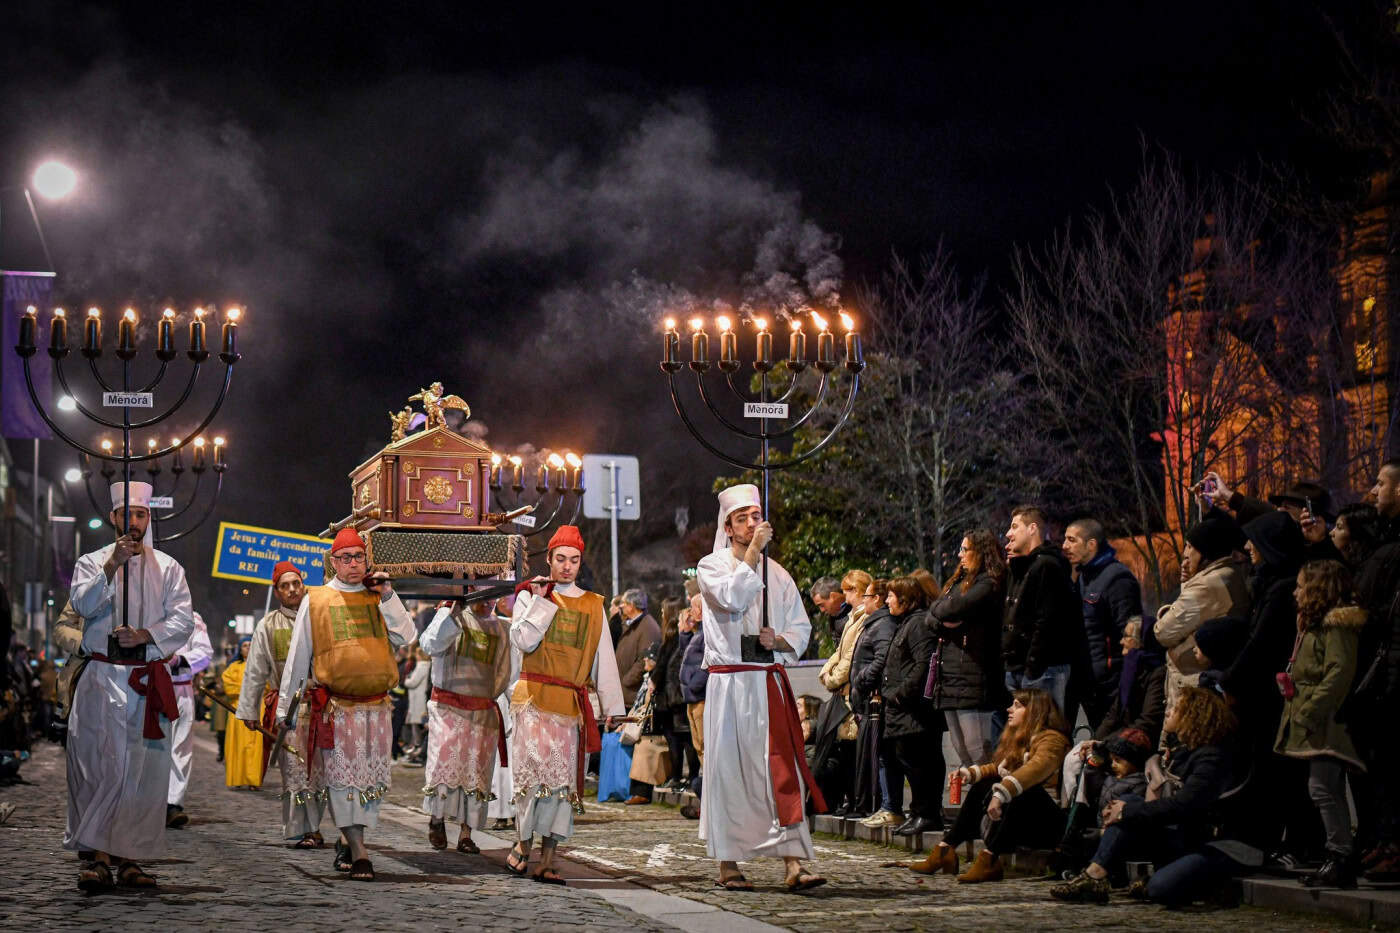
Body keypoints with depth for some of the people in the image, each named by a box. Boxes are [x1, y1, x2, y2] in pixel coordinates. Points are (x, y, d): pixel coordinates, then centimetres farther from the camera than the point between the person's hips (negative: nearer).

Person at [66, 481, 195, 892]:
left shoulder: (167, 568, 12)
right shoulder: (92, 562, 10)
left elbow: (183, 620, 3)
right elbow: (82, 604, -8)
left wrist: (145, 635, -14)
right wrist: (112, 566, -20)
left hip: (149, 683, 1)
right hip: (102, 679, -1)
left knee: (145, 770, -2)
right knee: (98, 766, -9)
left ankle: (129, 856, 4)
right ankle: (97, 856, -10)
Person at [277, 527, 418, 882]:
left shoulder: (378, 597, 12)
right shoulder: (316, 600, 7)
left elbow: (406, 636, 0)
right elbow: (298, 656, 10)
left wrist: (388, 595, -6)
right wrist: (283, 704, 10)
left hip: (376, 706, 3)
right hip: (335, 706, -3)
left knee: (370, 779, 6)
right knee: (342, 776, -10)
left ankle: (347, 841, 22)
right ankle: (359, 853, -12)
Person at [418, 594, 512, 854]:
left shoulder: (499, 629, 13)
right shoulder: (449, 615, 2)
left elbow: (503, 673, 19)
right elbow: (429, 645, -16)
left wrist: (488, 697, 8)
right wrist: (453, 615, -24)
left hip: (483, 711, 4)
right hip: (447, 706, -3)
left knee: (476, 771, 1)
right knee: (444, 759, -15)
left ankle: (466, 835, 7)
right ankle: (437, 818, 7)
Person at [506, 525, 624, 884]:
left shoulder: (592, 605, 15)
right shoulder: (530, 595, 7)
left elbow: (604, 658, 14)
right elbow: (523, 641, -8)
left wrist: (612, 706, 9)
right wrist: (542, 600, -9)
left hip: (571, 704, 3)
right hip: (534, 699, -3)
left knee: (563, 780, -1)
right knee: (533, 768, -13)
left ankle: (547, 860, 0)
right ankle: (523, 843, 4)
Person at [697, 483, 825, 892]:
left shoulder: (778, 574, 15)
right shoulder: (711, 566, 4)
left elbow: (801, 628, 14)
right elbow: (731, 598, -17)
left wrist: (779, 640, -7)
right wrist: (753, 551, -15)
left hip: (771, 684, 3)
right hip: (729, 685, -3)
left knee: (783, 772, -5)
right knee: (730, 770, -1)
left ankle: (793, 864, -10)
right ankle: (728, 864, 7)